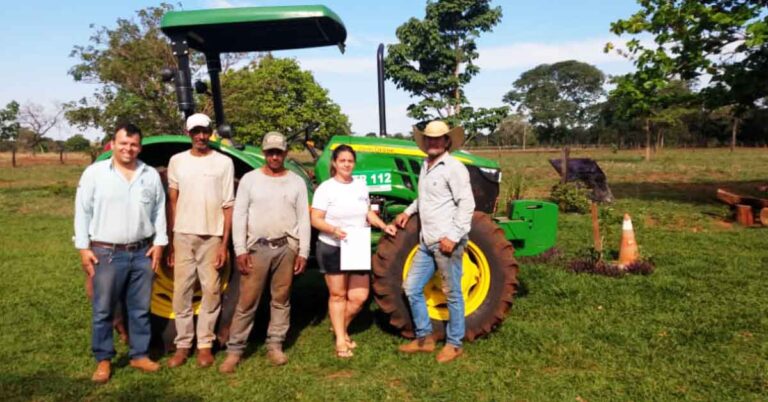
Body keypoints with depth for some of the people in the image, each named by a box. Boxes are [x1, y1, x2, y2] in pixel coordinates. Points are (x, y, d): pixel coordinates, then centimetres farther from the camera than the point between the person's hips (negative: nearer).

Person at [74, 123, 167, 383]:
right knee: (103, 310, 6)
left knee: (140, 308, 11)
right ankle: (103, 360, 20)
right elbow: (82, 212, -1)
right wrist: (83, 247, -5)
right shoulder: (95, 173, -2)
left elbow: (159, 211, 10)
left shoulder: (151, 175, 6)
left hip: (142, 252, 3)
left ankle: (139, 354, 25)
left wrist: (159, 242, 3)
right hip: (107, 253, -2)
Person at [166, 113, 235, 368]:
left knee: (211, 291, 4)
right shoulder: (177, 161, 5)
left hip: (212, 237, -1)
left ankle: (205, 344, 15)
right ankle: (183, 344, 16)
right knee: (181, 291, 5)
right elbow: (172, 202, 7)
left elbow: (228, 206, -1)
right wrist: (170, 241, 2)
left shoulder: (223, 162, -1)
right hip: (184, 236, 2)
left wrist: (224, 244, -6)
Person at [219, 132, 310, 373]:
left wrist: (303, 252, -1)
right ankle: (234, 350, 11)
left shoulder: (296, 182, 4)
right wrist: (240, 250, -9)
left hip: (286, 248, 2)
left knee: (281, 299, 10)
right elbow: (239, 216, -2)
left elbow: (303, 219, 4)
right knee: (247, 301, 1)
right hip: (257, 248, -1)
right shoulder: (250, 179, 0)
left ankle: (275, 346, 22)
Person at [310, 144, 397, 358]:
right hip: (332, 249, -4)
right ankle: (340, 340, 20)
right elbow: (316, 220, -12)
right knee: (338, 295, 6)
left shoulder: (361, 185, 7)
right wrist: (334, 230, -30)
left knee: (359, 297, 2)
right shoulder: (326, 188, -9)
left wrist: (383, 226, 2)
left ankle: (341, 327, 29)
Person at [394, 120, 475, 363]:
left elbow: (466, 204, -16)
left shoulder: (453, 168, -11)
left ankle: (454, 344, 18)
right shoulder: (425, 166, 14)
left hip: (447, 242, -8)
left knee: (452, 294, 4)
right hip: (427, 242, 9)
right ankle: (424, 338, 23)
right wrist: (408, 211, 14)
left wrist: (453, 237, -21)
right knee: (412, 288, 11)